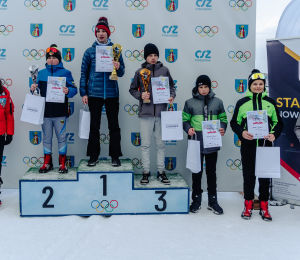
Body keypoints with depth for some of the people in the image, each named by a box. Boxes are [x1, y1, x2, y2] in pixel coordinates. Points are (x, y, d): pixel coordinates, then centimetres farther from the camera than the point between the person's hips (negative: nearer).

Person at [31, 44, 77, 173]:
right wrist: (34, 89, -5)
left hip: (60, 113, -3)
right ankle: (47, 163, 22)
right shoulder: (41, 73, 10)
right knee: (46, 138, 11)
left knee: (61, 137, 5)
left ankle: (62, 163, 16)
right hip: (45, 112, 3)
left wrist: (68, 91, -26)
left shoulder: (65, 73, 0)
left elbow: (74, 89, -6)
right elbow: (39, 89, 16)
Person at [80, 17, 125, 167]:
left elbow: (121, 73, 7)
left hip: (111, 93, 0)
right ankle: (93, 156, 15)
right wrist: (83, 93, -1)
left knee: (114, 125, 4)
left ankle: (115, 156, 13)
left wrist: (118, 67, -16)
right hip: (94, 94, 0)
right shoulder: (90, 51, 6)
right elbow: (84, 73, 6)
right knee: (94, 126, 6)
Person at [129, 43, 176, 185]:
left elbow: (171, 85, 15)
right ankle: (146, 172, 14)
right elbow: (132, 89, 10)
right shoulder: (140, 71, 4)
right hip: (145, 113, -1)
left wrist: (172, 96, -5)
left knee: (161, 144, 8)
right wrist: (140, 95, -9)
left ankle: (161, 171, 18)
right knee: (145, 144, 4)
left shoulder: (164, 70, 6)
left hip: (161, 112, 1)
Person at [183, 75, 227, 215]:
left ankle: (212, 201, 20)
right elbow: (185, 120, 6)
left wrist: (223, 128, -8)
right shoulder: (190, 102, 2)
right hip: (196, 142, -1)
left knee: (211, 172, 9)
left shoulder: (217, 102, 6)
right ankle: (196, 200, 21)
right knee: (197, 172, 8)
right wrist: (188, 129, -14)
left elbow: (223, 119, 11)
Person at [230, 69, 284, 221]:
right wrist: (241, 132, -14)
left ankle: (264, 207, 18)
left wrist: (274, 134, -9)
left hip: (266, 145, 1)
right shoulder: (242, 103, 3)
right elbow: (234, 122, 5)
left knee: (265, 176, 6)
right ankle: (248, 206, 21)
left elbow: (278, 122, 10)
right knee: (249, 176, 7)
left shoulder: (270, 103, 7)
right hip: (248, 145, -1)